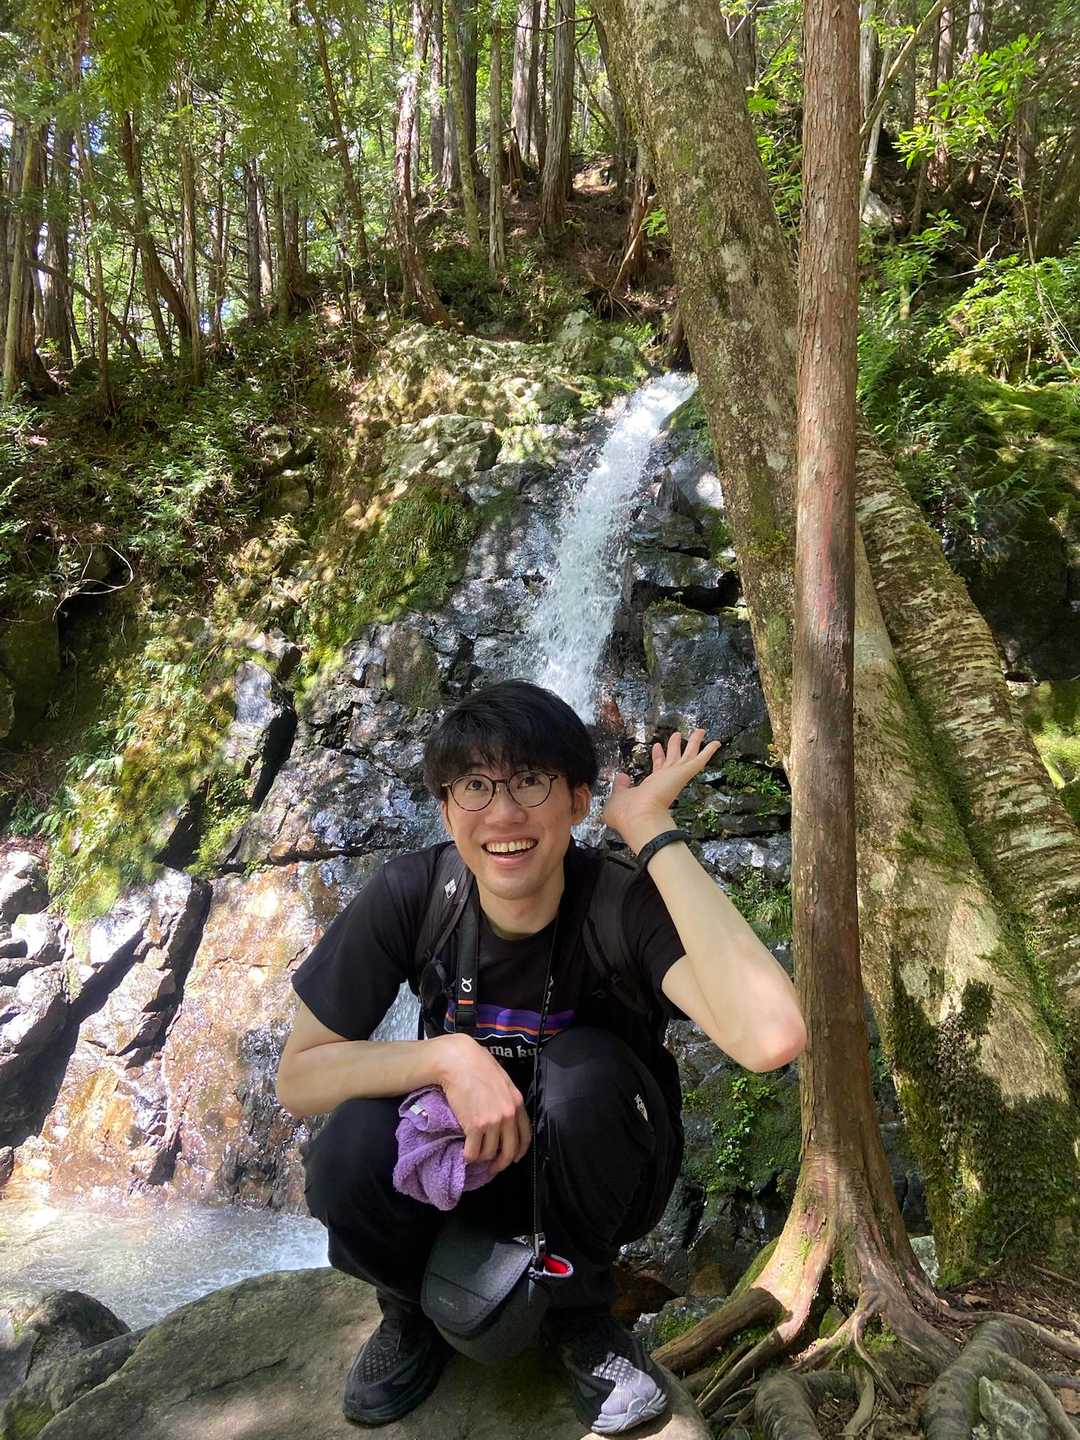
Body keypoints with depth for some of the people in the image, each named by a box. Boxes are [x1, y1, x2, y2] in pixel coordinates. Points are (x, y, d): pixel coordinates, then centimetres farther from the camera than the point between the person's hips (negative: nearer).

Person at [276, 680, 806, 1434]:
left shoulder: (626, 899, -28)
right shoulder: (411, 895, -21)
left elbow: (772, 1037, -47)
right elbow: (298, 1075, -15)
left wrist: (654, 830, -42)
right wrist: (448, 1055, -32)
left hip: (601, 1175, -1)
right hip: (462, 1160, 2)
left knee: (583, 1066, -34)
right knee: (352, 1148, -30)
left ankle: (581, 1312, -4)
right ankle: (411, 1308, 6)